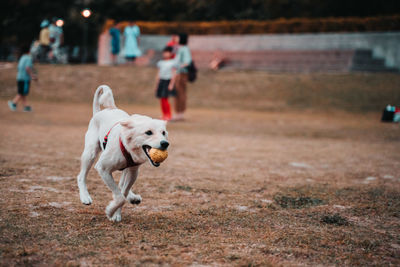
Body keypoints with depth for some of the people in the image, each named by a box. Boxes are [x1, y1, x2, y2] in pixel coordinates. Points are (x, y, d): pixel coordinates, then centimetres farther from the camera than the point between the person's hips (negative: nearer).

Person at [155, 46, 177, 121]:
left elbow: (173, 74, -4)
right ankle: (164, 115, 11)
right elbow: (158, 73, 17)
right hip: (161, 80, 5)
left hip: (168, 81, -5)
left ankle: (168, 115, -3)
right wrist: (157, 84, 14)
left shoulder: (172, 62, -1)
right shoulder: (160, 62, 13)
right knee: (161, 99, 3)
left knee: (165, 98, -12)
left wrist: (171, 84, -11)